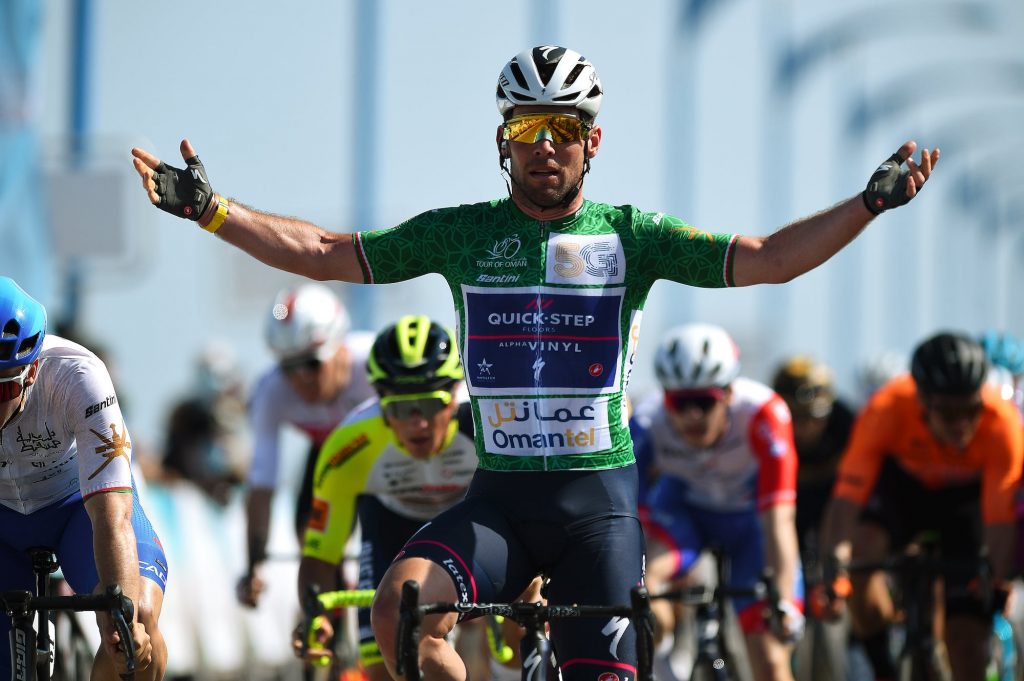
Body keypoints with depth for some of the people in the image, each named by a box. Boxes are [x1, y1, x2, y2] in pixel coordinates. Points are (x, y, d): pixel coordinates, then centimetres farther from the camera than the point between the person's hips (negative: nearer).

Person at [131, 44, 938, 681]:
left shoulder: (630, 236, 2)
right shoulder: (462, 234, 6)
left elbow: (764, 260, -5)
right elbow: (325, 254, 6)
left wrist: (870, 202, -16)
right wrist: (207, 207, -1)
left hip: (599, 497, -1)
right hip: (500, 495, 1)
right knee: (402, 607, -26)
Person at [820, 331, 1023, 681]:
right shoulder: (886, 411, -36)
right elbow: (847, 495, -41)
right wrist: (834, 559, -57)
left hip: (967, 495, 0)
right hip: (902, 483, 0)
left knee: (966, 641, -10)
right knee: (860, 552, -31)